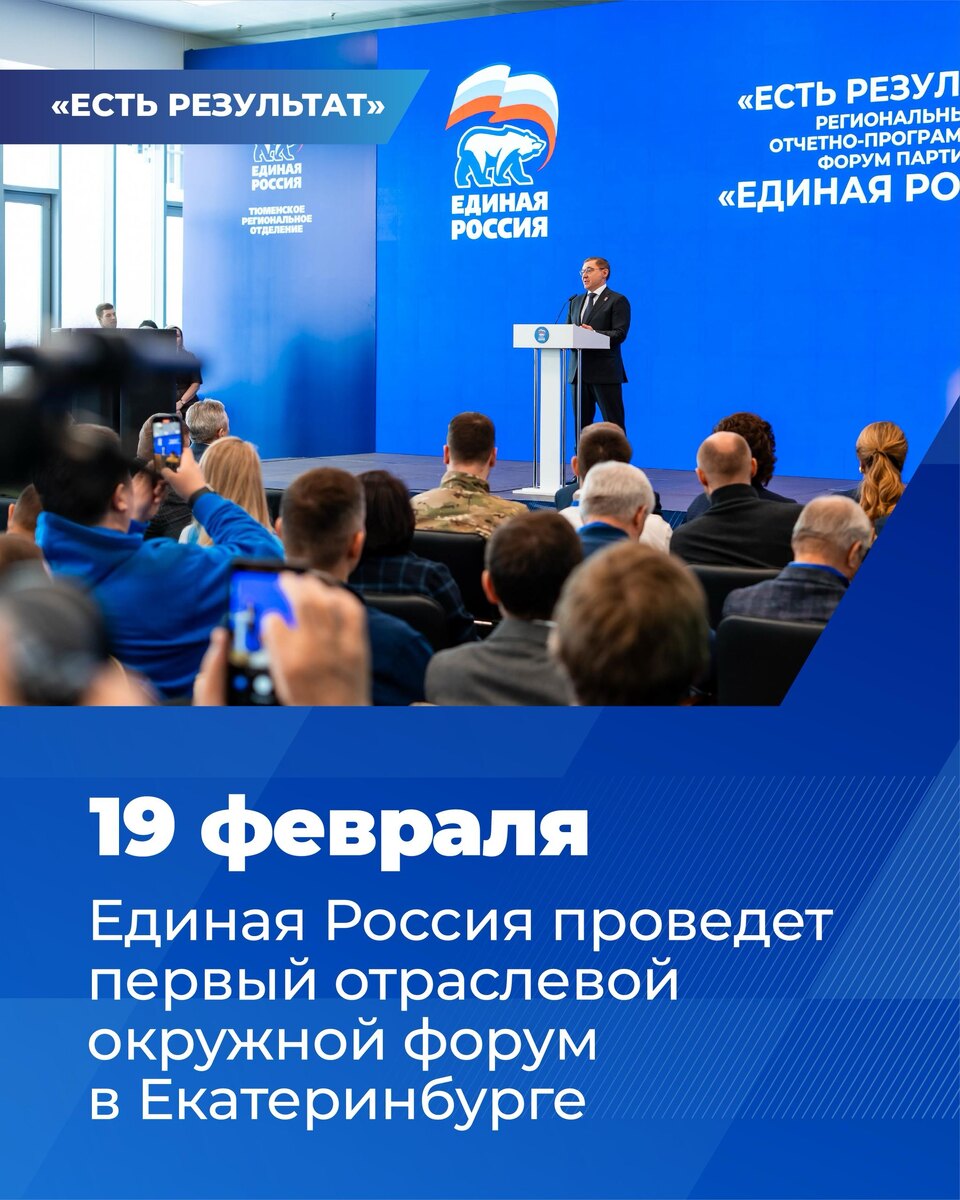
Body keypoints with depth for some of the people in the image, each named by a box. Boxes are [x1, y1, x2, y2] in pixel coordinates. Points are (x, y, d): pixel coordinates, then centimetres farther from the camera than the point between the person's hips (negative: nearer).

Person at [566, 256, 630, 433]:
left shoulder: (617, 301, -1)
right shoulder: (576, 301, 21)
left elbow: (620, 334, -11)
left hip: (605, 372, -6)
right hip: (578, 372, 7)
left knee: (614, 425, -5)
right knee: (581, 424, 7)